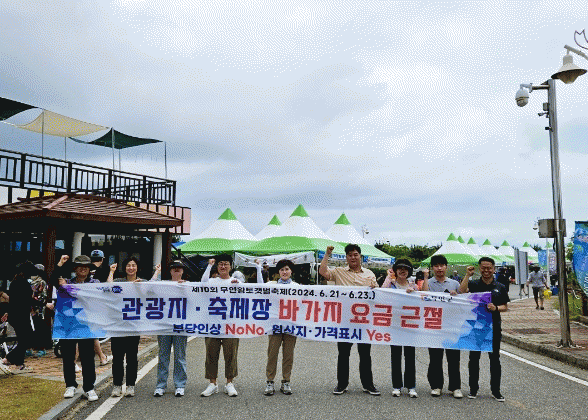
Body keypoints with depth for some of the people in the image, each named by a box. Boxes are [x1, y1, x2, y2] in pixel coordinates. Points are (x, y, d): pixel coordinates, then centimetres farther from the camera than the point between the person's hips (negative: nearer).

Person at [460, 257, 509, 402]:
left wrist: (496, 308, -13)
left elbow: (505, 306, 7)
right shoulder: (473, 284, 3)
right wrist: (468, 275, -16)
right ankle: (473, 389, 18)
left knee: (495, 359, 6)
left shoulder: (500, 287, 7)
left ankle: (496, 391, 17)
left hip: (494, 326, 1)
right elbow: (462, 291, -16)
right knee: (474, 358, 7)